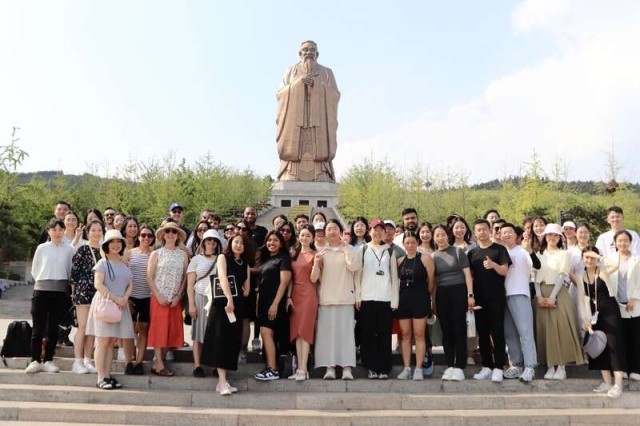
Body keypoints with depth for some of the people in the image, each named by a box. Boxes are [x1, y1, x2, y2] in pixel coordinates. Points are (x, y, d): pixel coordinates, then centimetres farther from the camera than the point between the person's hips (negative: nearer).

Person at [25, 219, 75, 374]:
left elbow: (71, 271, 6)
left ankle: (48, 360, 13)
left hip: (60, 292, 0)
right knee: (38, 328, 1)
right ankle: (35, 360, 7)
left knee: (53, 328, 5)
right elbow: (34, 270, 9)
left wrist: (60, 282, 4)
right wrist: (44, 281, 7)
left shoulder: (69, 249, 2)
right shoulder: (42, 248, 3)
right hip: (41, 291, 0)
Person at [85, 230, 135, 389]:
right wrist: (115, 298, -16)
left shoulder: (124, 264, 16)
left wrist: (125, 299, -6)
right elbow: (98, 284, -12)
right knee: (103, 341, -5)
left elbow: (130, 285, 13)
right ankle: (101, 378, -3)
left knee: (111, 342, 6)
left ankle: (108, 375, 9)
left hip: (121, 306, 5)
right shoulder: (103, 263, -2)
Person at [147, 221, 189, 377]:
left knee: (172, 330, 2)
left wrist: (178, 295, -5)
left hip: (175, 299, 3)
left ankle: (158, 362, 12)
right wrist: (158, 296, -11)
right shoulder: (156, 254, 2)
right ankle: (159, 364, 0)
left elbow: (185, 277, 6)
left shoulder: (183, 254, 7)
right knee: (159, 329, -4)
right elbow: (149, 277, -2)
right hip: (159, 298, -3)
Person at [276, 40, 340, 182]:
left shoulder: (327, 73, 14)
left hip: (318, 123, 0)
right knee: (294, 152, -11)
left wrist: (315, 83, -12)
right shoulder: (291, 72, 15)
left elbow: (334, 96, 1)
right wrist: (299, 83, -12)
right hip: (294, 122, 0)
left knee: (319, 155, -11)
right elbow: (281, 94, 2)